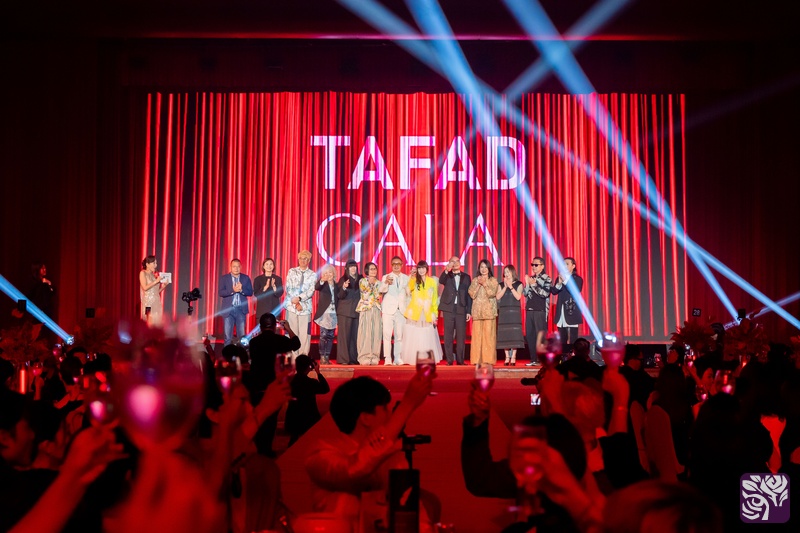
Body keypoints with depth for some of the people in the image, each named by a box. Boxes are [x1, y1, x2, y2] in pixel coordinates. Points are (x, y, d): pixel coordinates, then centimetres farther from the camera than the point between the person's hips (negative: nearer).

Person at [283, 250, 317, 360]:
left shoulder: (313, 275, 7)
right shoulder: (292, 272, 9)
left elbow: (311, 291, -5)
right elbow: (288, 289, 2)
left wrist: (299, 298, -19)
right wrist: (296, 303, -9)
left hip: (305, 308, 0)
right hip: (291, 306, 0)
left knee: (305, 334, -2)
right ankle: (293, 359, 3)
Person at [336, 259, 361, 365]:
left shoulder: (360, 279, 10)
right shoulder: (343, 279, 0)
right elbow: (340, 296, -7)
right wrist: (344, 288, -25)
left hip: (357, 311, 4)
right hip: (345, 312, -4)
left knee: (355, 336, 3)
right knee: (344, 335, -4)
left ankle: (354, 358, 7)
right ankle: (343, 359, -4)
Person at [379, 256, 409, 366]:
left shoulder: (406, 278, 13)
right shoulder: (386, 277, 6)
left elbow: (409, 294, 15)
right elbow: (381, 290, -12)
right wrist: (386, 282, -33)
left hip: (401, 310, 2)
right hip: (388, 310, -2)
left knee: (399, 335, 1)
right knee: (387, 334, -7)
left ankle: (398, 358, 5)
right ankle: (387, 358, -6)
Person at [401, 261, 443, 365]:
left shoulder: (432, 281, 10)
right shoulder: (414, 280, 4)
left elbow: (435, 299, 12)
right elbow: (408, 290, -19)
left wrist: (435, 314, 7)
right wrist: (412, 277, -32)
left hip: (427, 314, 1)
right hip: (414, 313, -1)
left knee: (427, 338, 2)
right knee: (414, 338, -2)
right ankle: (414, 359, 3)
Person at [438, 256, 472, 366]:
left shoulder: (466, 277, 11)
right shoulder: (447, 276, 9)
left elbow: (469, 295, 9)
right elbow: (441, 281, -15)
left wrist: (469, 311, 2)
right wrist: (446, 270, -33)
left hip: (461, 309, 1)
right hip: (448, 309, -1)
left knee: (461, 336, 0)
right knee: (448, 335, -1)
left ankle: (460, 360, 6)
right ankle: (449, 360, 2)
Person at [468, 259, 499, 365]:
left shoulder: (493, 280, 8)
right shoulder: (475, 280, 12)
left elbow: (492, 293, -5)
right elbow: (472, 295, 2)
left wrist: (485, 284, -14)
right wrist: (478, 284, -8)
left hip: (489, 311, -1)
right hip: (477, 311, 1)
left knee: (489, 334, -6)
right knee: (477, 334, -4)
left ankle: (489, 359, -3)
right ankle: (477, 359, -1)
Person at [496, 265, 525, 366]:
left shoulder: (518, 284, 5)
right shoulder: (501, 285, 12)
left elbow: (518, 297, -9)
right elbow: (498, 297, -2)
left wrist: (511, 287, -10)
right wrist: (505, 287, -8)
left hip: (514, 312, -3)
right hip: (503, 312, 3)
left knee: (514, 334, -7)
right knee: (504, 335, 0)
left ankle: (513, 357, -3)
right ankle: (507, 357, 6)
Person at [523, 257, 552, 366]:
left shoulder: (546, 279, -2)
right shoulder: (530, 278, 15)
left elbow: (545, 293, -14)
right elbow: (526, 294, 13)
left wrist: (533, 284, -16)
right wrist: (527, 284, -3)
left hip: (540, 311, -6)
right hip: (529, 310, 6)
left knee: (540, 336, -7)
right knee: (529, 335, 5)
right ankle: (533, 359, 11)